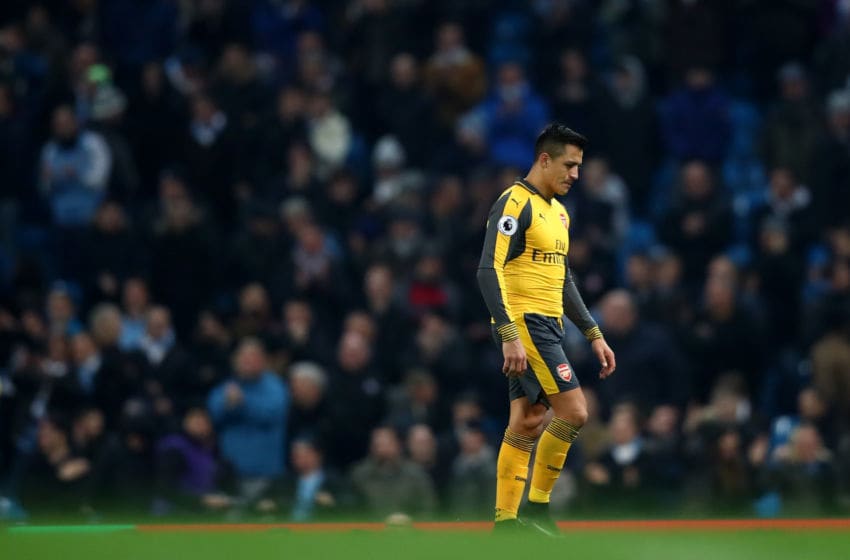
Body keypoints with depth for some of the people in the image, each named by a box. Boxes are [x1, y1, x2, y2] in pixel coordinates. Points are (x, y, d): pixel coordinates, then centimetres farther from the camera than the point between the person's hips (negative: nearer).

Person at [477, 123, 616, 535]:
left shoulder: (558, 212, 17)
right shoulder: (515, 204, -12)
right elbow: (489, 271, -20)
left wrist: (594, 335, 21)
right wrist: (509, 335, -27)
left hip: (547, 326, 9)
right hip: (523, 323, -9)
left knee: (527, 423, 6)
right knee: (573, 411, -13)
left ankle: (505, 523, 7)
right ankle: (537, 506, -4)